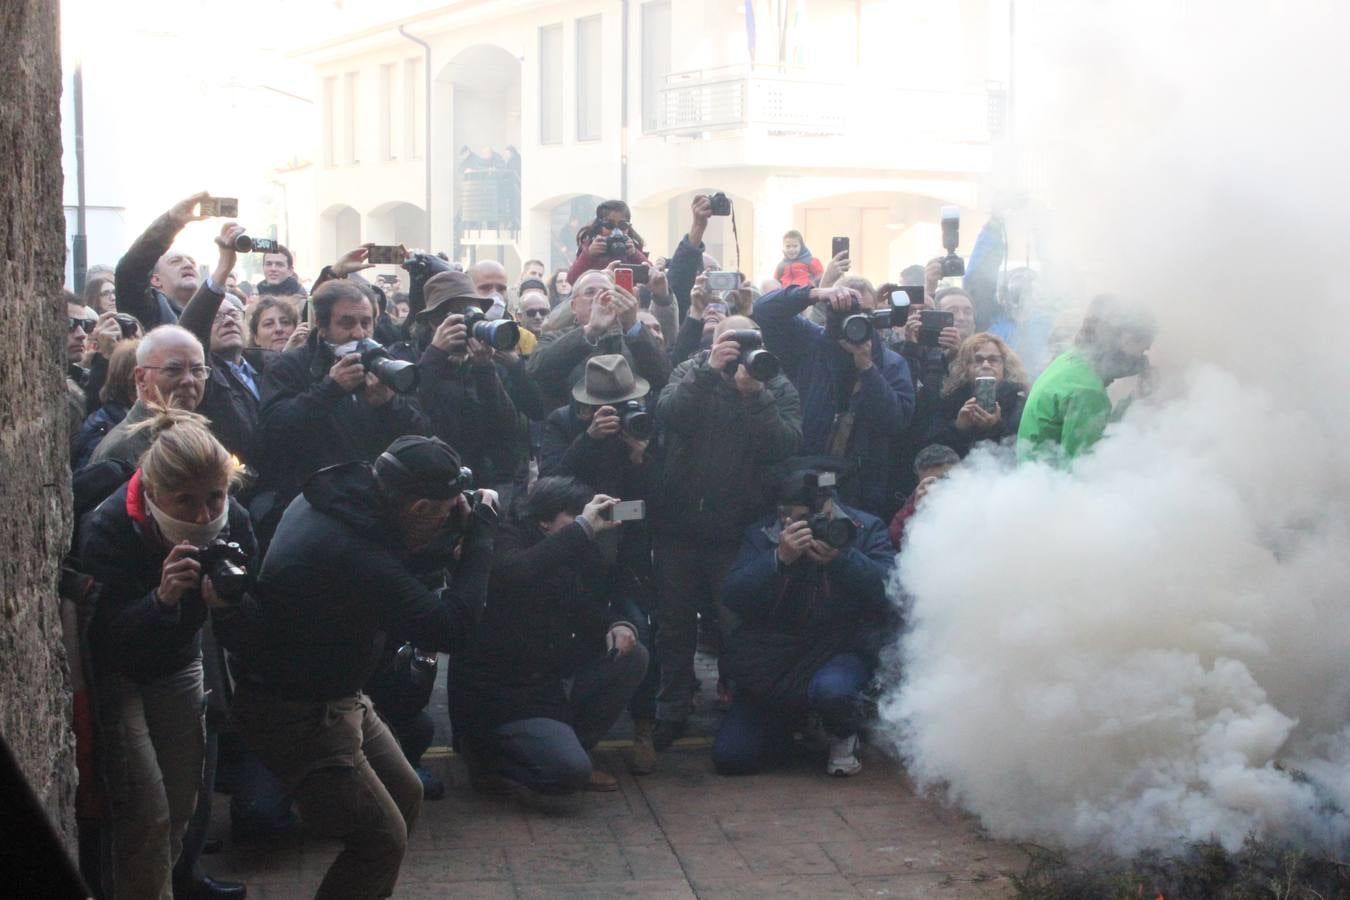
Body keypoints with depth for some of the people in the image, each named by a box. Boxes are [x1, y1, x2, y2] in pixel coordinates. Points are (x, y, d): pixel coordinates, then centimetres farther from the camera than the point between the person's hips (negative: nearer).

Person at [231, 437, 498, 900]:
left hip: (335, 693, 10)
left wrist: (453, 540, -5)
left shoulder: (332, 499, -6)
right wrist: (480, 535, -21)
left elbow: (396, 569, 11)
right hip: (297, 716, -10)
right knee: (383, 839, -3)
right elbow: (449, 629, -30)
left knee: (405, 795, 20)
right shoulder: (349, 553, -35)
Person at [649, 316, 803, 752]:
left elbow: (786, 445, -18)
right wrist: (710, 371, -28)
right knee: (674, 622, 11)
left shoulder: (778, 388, -2)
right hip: (678, 523, 2)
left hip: (738, 531, -2)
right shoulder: (691, 372, 1)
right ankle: (672, 711, 25)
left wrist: (755, 393, -27)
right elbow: (667, 413, -19)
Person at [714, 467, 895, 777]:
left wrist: (843, 558, -31)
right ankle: (794, 724, 27)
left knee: (831, 689, -40)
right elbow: (733, 597, -13)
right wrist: (780, 558, -26)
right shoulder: (761, 535, 0)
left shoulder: (865, 529, -3)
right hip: (771, 661, 3)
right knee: (729, 757, -7)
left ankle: (844, 739, -1)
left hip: (842, 648, -2)